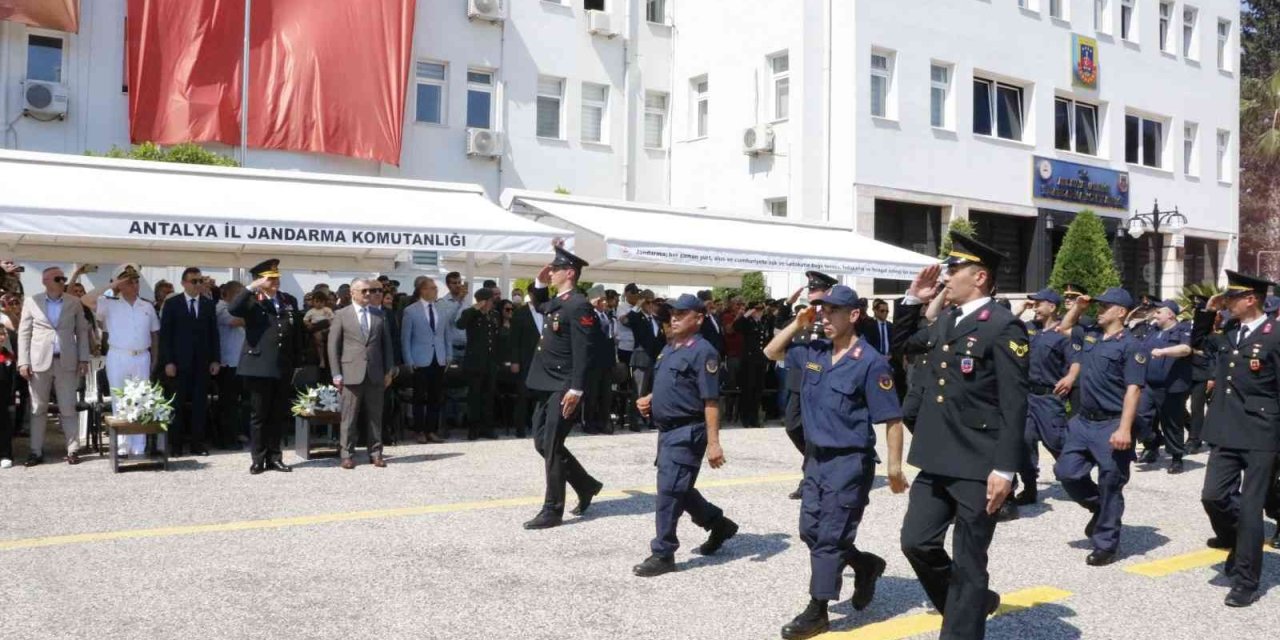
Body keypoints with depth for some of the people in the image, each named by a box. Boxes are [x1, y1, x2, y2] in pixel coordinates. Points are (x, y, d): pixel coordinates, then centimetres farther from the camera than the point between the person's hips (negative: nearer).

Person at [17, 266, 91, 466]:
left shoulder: (74, 302, 7)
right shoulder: (31, 302, 4)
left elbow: (82, 331, 8)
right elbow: (24, 333, 3)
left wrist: (83, 359, 0)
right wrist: (23, 362, -4)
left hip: (67, 362, 0)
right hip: (39, 361, 0)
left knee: (68, 409, 2)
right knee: (38, 409, 5)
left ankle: (72, 450, 6)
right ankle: (36, 452, 11)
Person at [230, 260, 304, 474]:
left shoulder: (290, 301, 11)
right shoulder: (252, 301, -1)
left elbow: (298, 332, 13)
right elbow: (233, 309, -23)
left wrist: (298, 360, 8)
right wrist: (252, 288, -21)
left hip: (284, 368, 4)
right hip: (259, 367, -4)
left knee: (278, 416, 9)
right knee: (259, 415, 4)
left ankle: (274, 457, 18)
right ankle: (258, 459, 11)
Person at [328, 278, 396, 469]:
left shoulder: (379, 314, 12)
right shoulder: (342, 315, 3)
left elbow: (386, 343, 12)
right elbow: (333, 345, 1)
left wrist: (388, 371, 6)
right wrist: (336, 374, -4)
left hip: (375, 374, 3)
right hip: (351, 373, -3)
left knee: (375, 415, 6)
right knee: (349, 416, 0)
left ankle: (375, 453, 13)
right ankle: (347, 454, 7)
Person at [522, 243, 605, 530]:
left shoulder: (578, 306, -16)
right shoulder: (556, 302, 12)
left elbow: (583, 351, -21)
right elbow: (539, 305, 37)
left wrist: (575, 389, -25)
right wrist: (540, 283, 17)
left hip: (564, 388, -10)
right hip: (547, 386, 10)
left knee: (552, 447, -4)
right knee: (542, 442, 15)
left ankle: (552, 511, 6)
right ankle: (587, 485, 28)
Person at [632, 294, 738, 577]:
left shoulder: (702, 352, -14)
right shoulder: (669, 348, 13)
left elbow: (711, 402, -18)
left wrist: (713, 443, -22)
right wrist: (649, 399, 5)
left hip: (686, 433, -9)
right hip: (668, 430, 9)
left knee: (669, 491, -6)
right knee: (681, 489, 18)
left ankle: (663, 554, 4)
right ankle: (719, 524, 37)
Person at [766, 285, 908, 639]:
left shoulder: (870, 362, -15)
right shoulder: (814, 352, 5)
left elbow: (892, 419, -14)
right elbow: (771, 352, 19)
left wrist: (895, 468, -17)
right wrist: (798, 324, 3)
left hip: (850, 461, -8)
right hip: (816, 458, 8)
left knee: (830, 536, -1)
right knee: (810, 530, 15)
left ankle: (817, 611, 10)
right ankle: (866, 564, 36)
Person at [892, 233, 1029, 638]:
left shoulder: (1003, 326, -12)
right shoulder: (946, 323, 12)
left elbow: (1014, 405, -16)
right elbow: (901, 343, 29)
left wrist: (1004, 469, -20)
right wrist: (913, 299, 14)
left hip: (978, 467, -8)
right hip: (937, 462, 8)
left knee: (968, 564, 3)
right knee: (916, 542, 11)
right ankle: (971, 604, 33)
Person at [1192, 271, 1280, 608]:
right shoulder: (1230, 329, 7)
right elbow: (1197, 343, 25)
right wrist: (1208, 311, 9)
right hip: (1226, 431, 6)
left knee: (1250, 508, 1)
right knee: (1213, 496, 1)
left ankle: (1246, 582, 12)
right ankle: (1234, 539, 32)